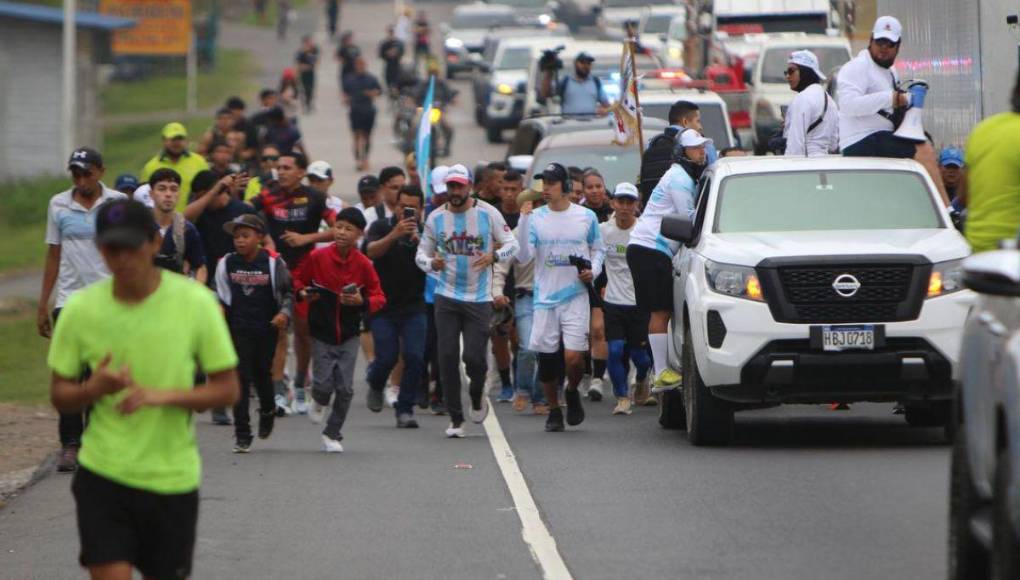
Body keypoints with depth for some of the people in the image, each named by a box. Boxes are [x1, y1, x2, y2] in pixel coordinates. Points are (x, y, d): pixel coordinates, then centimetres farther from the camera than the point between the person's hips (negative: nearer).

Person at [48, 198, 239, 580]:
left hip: (172, 477, 0)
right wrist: (94, 389, -19)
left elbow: (227, 390, -4)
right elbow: (60, 396, 4)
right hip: (103, 474, 0)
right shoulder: (81, 309, -5)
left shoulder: (195, 302, -8)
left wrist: (163, 395, -21)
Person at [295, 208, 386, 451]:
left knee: (345, 388, -1)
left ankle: (332, 434, 16)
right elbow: (299, 281, 7)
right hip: (322, 333, -1)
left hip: (349, 335, 1)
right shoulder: (318, 257, -8)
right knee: (324, 383, -6)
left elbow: (379, 297, -1)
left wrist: (362, 302, -20)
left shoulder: (363, 264, -7)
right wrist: (302, 294, -14)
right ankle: (319, 401, 32)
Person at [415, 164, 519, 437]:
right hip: (447, 297, 2)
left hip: (479, 299, -2)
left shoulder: (488, 213, -3)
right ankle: (455, 419, 6)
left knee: (474, 357, -9)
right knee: (447, 357, -4)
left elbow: (511, 243, 3)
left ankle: (477, 396, 25)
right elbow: (422, 253, 10)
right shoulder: (435, 217, 3)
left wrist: (494, 256, -18)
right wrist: (431, 262, -14)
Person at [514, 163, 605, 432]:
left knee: (573, 356, -12)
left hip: (576, 296, -1)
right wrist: (524, 221, -15)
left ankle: (572, 392, 19)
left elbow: (598, 249, 18)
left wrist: (593, 270, -1)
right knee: (546, 357, 4)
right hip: (545, 298, 1)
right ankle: (553, 410, 23)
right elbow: (523, 256, -7)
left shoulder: (586, 217, 3)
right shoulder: (536, 218, 2)